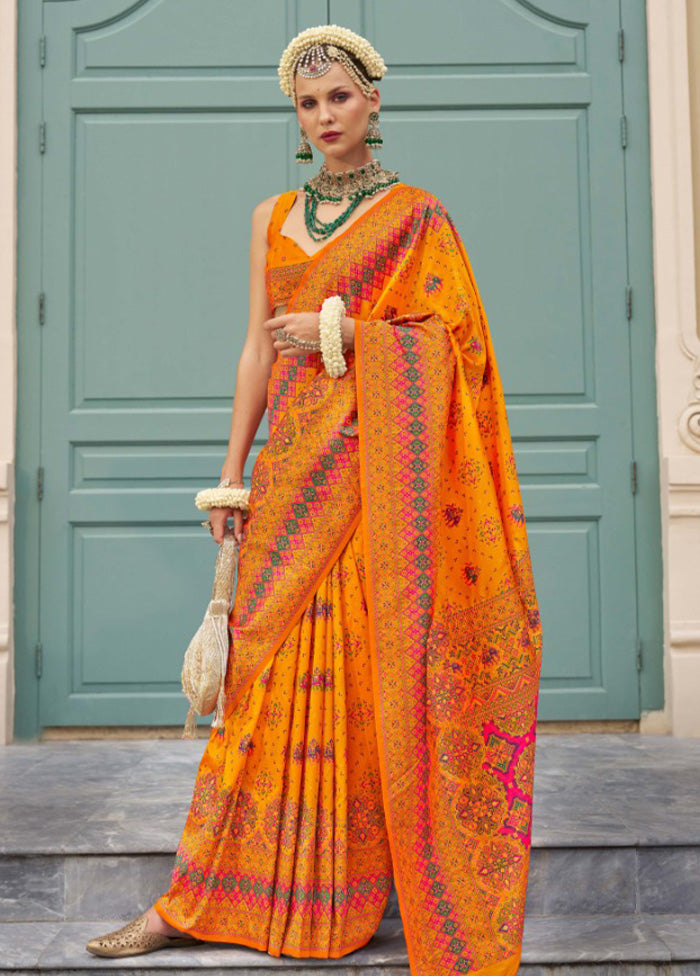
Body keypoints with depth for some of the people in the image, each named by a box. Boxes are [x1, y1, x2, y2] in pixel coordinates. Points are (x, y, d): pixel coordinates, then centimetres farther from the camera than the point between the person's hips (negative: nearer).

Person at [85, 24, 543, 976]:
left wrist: (339, 334, -10)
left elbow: (451, 338, -3)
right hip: (296, 463, 4)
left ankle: (424, 885, 14)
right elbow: (259, 344, 12)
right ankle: (198, 899, 11)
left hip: (378, 464, -3)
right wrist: (234, 471, 7)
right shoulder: (274, 216, 15)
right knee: (273, 667, 4)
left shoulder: (417, 213, 4)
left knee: (376, 668, -3)